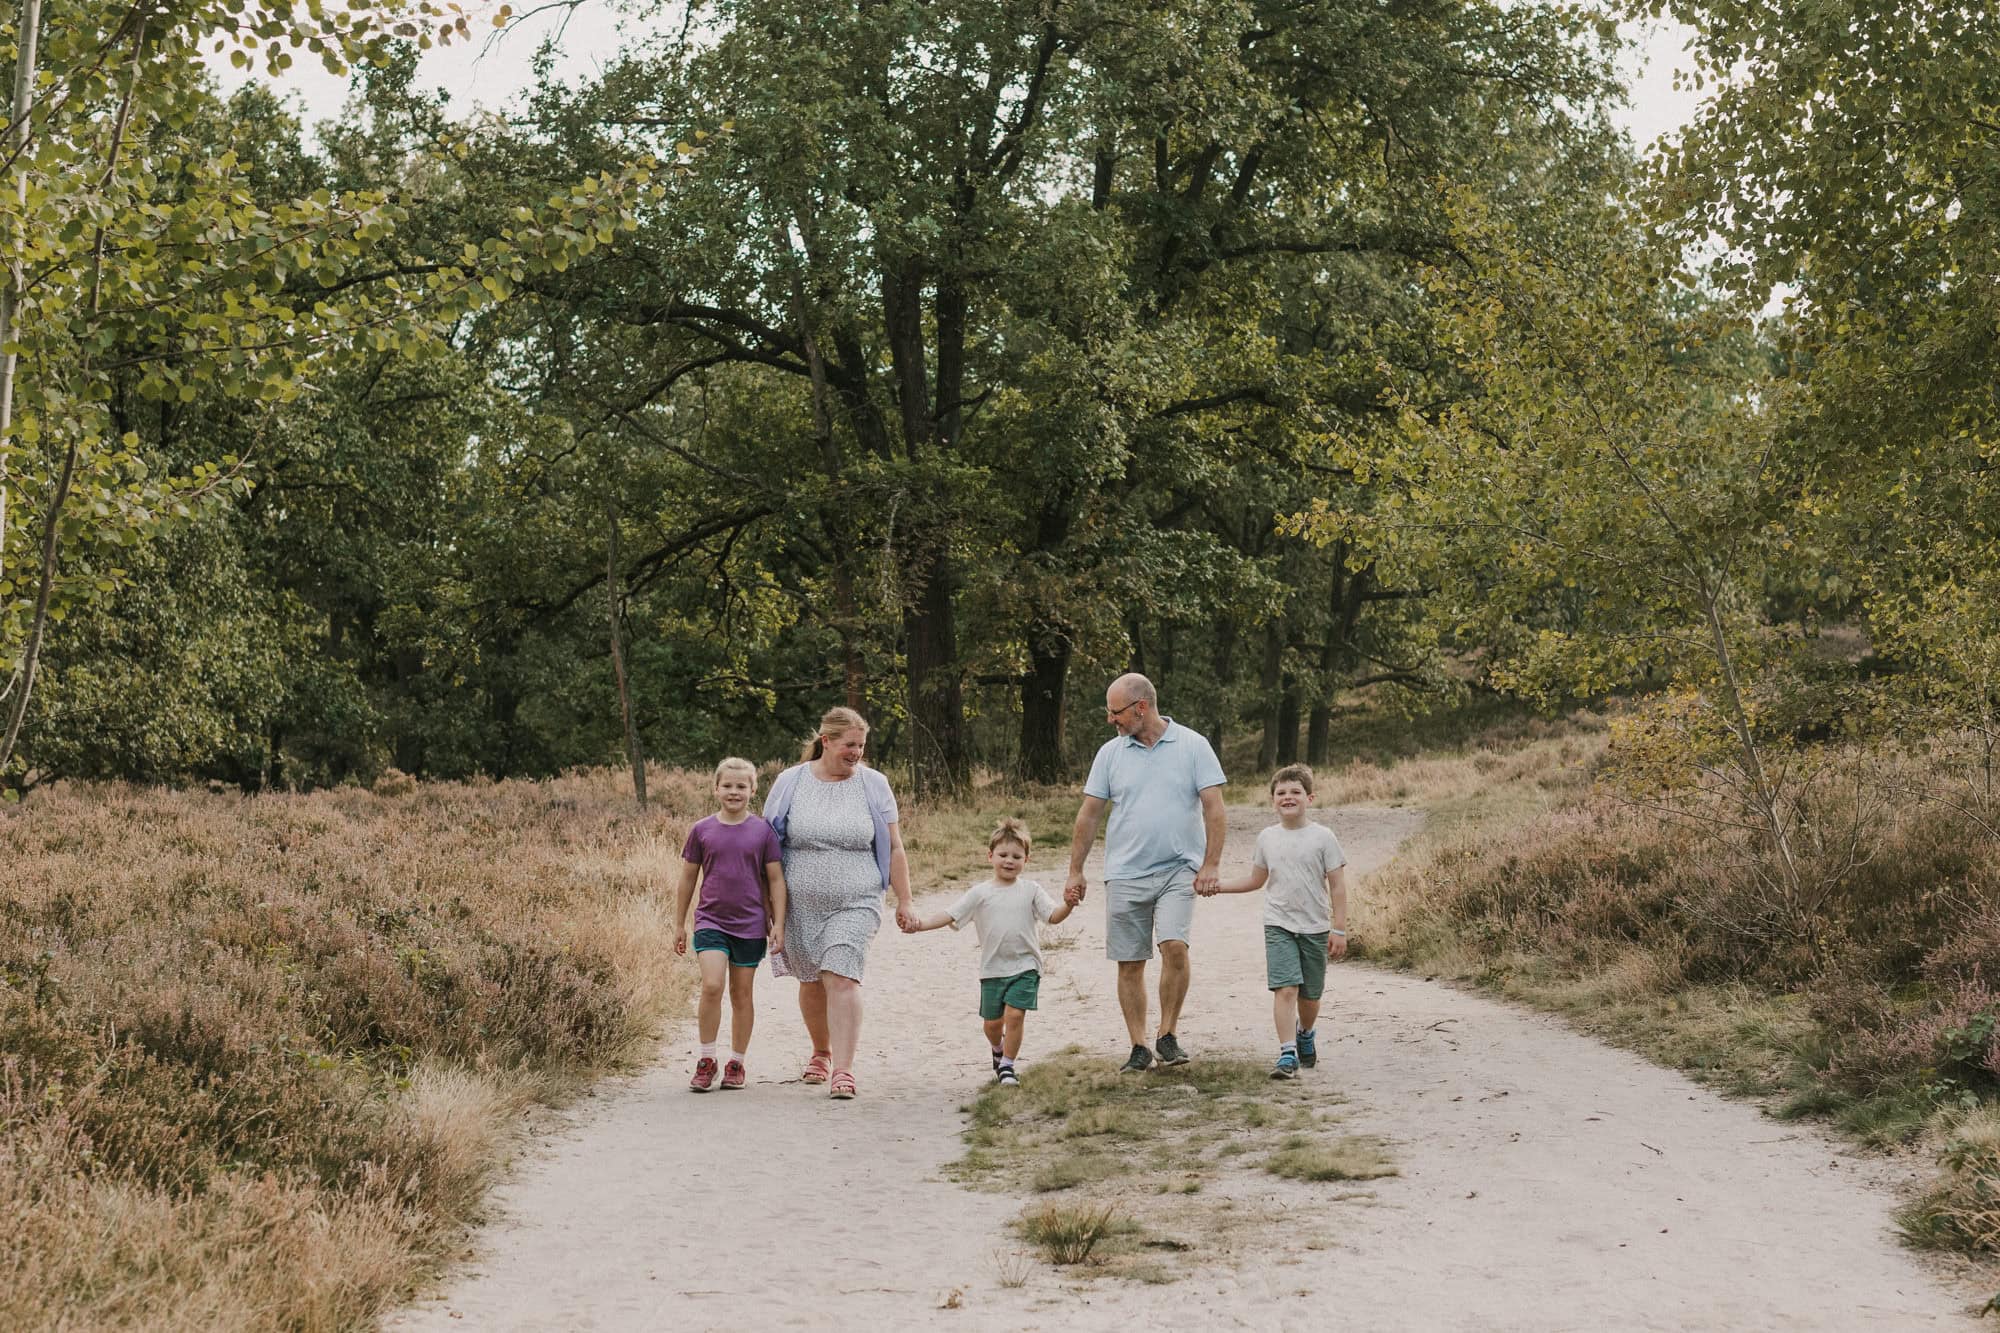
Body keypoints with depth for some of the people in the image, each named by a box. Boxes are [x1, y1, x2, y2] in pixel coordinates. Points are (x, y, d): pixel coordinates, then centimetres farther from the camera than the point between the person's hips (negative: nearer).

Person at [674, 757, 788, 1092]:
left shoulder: (763, 832, -1)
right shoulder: (702, 831, 1)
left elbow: (776, 880, 3)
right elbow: (688, 878, 9)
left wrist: (778, 924, -1)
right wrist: (679, 924, 11)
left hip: (750, 925, 0)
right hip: (710, 922, 0)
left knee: (741, 994, 7)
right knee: (711, 986, -16)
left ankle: (736, 1064, 19)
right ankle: (706, 1060, -4)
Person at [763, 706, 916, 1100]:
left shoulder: (873, 785, 1)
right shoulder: (790, 783, 1)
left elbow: (894, 848, 4)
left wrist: (903, 901, 2)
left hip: (853, 905, -2)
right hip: (800, 905, 2)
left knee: (842, 979, -15)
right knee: (811, 981, 13)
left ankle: (843, 1070, -17)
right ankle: (821, 1052, 37)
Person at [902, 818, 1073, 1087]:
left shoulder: (1030, 890, 2)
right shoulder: (979, 893, 1)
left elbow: (1053, 916, -5)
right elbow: (949, 915, -4)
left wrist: (1068, 904, -27)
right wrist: (921, 923, -18)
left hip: (1025, 966, -1)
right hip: (993, 968, 1)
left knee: (1015, 1014, -13)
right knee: (993, 1021, 10)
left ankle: (1007, 1065, 5)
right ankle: (998, 1052, 43)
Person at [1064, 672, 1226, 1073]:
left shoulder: (1193, 746, -1)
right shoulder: (1111, 753, 6)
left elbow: (1214, 808, -3)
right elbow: (1089, 814, 9)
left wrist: (1210, 865, -11)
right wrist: (1075, 872, 7)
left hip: (1178, 870, -3)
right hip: (1125, 875, 3)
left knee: (1175, 946, -20)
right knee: (1129, 964, 3)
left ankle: (1167, 1035, -4)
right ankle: (1138, 1047, 13)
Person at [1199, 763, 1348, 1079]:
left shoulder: (1322, 837, -5)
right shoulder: (1267, 838, 5)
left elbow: (1337, 886, -3)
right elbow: (1256, 880, 19)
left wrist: (1339, 930, -7)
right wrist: (1219, 885, 6)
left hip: (1315, 927, -1)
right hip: (1279, 925, 1)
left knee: (1310, 993, 11)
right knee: (1285, 987, -15)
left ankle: (1305, 1034, 40)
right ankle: (1287, 1054, -16)